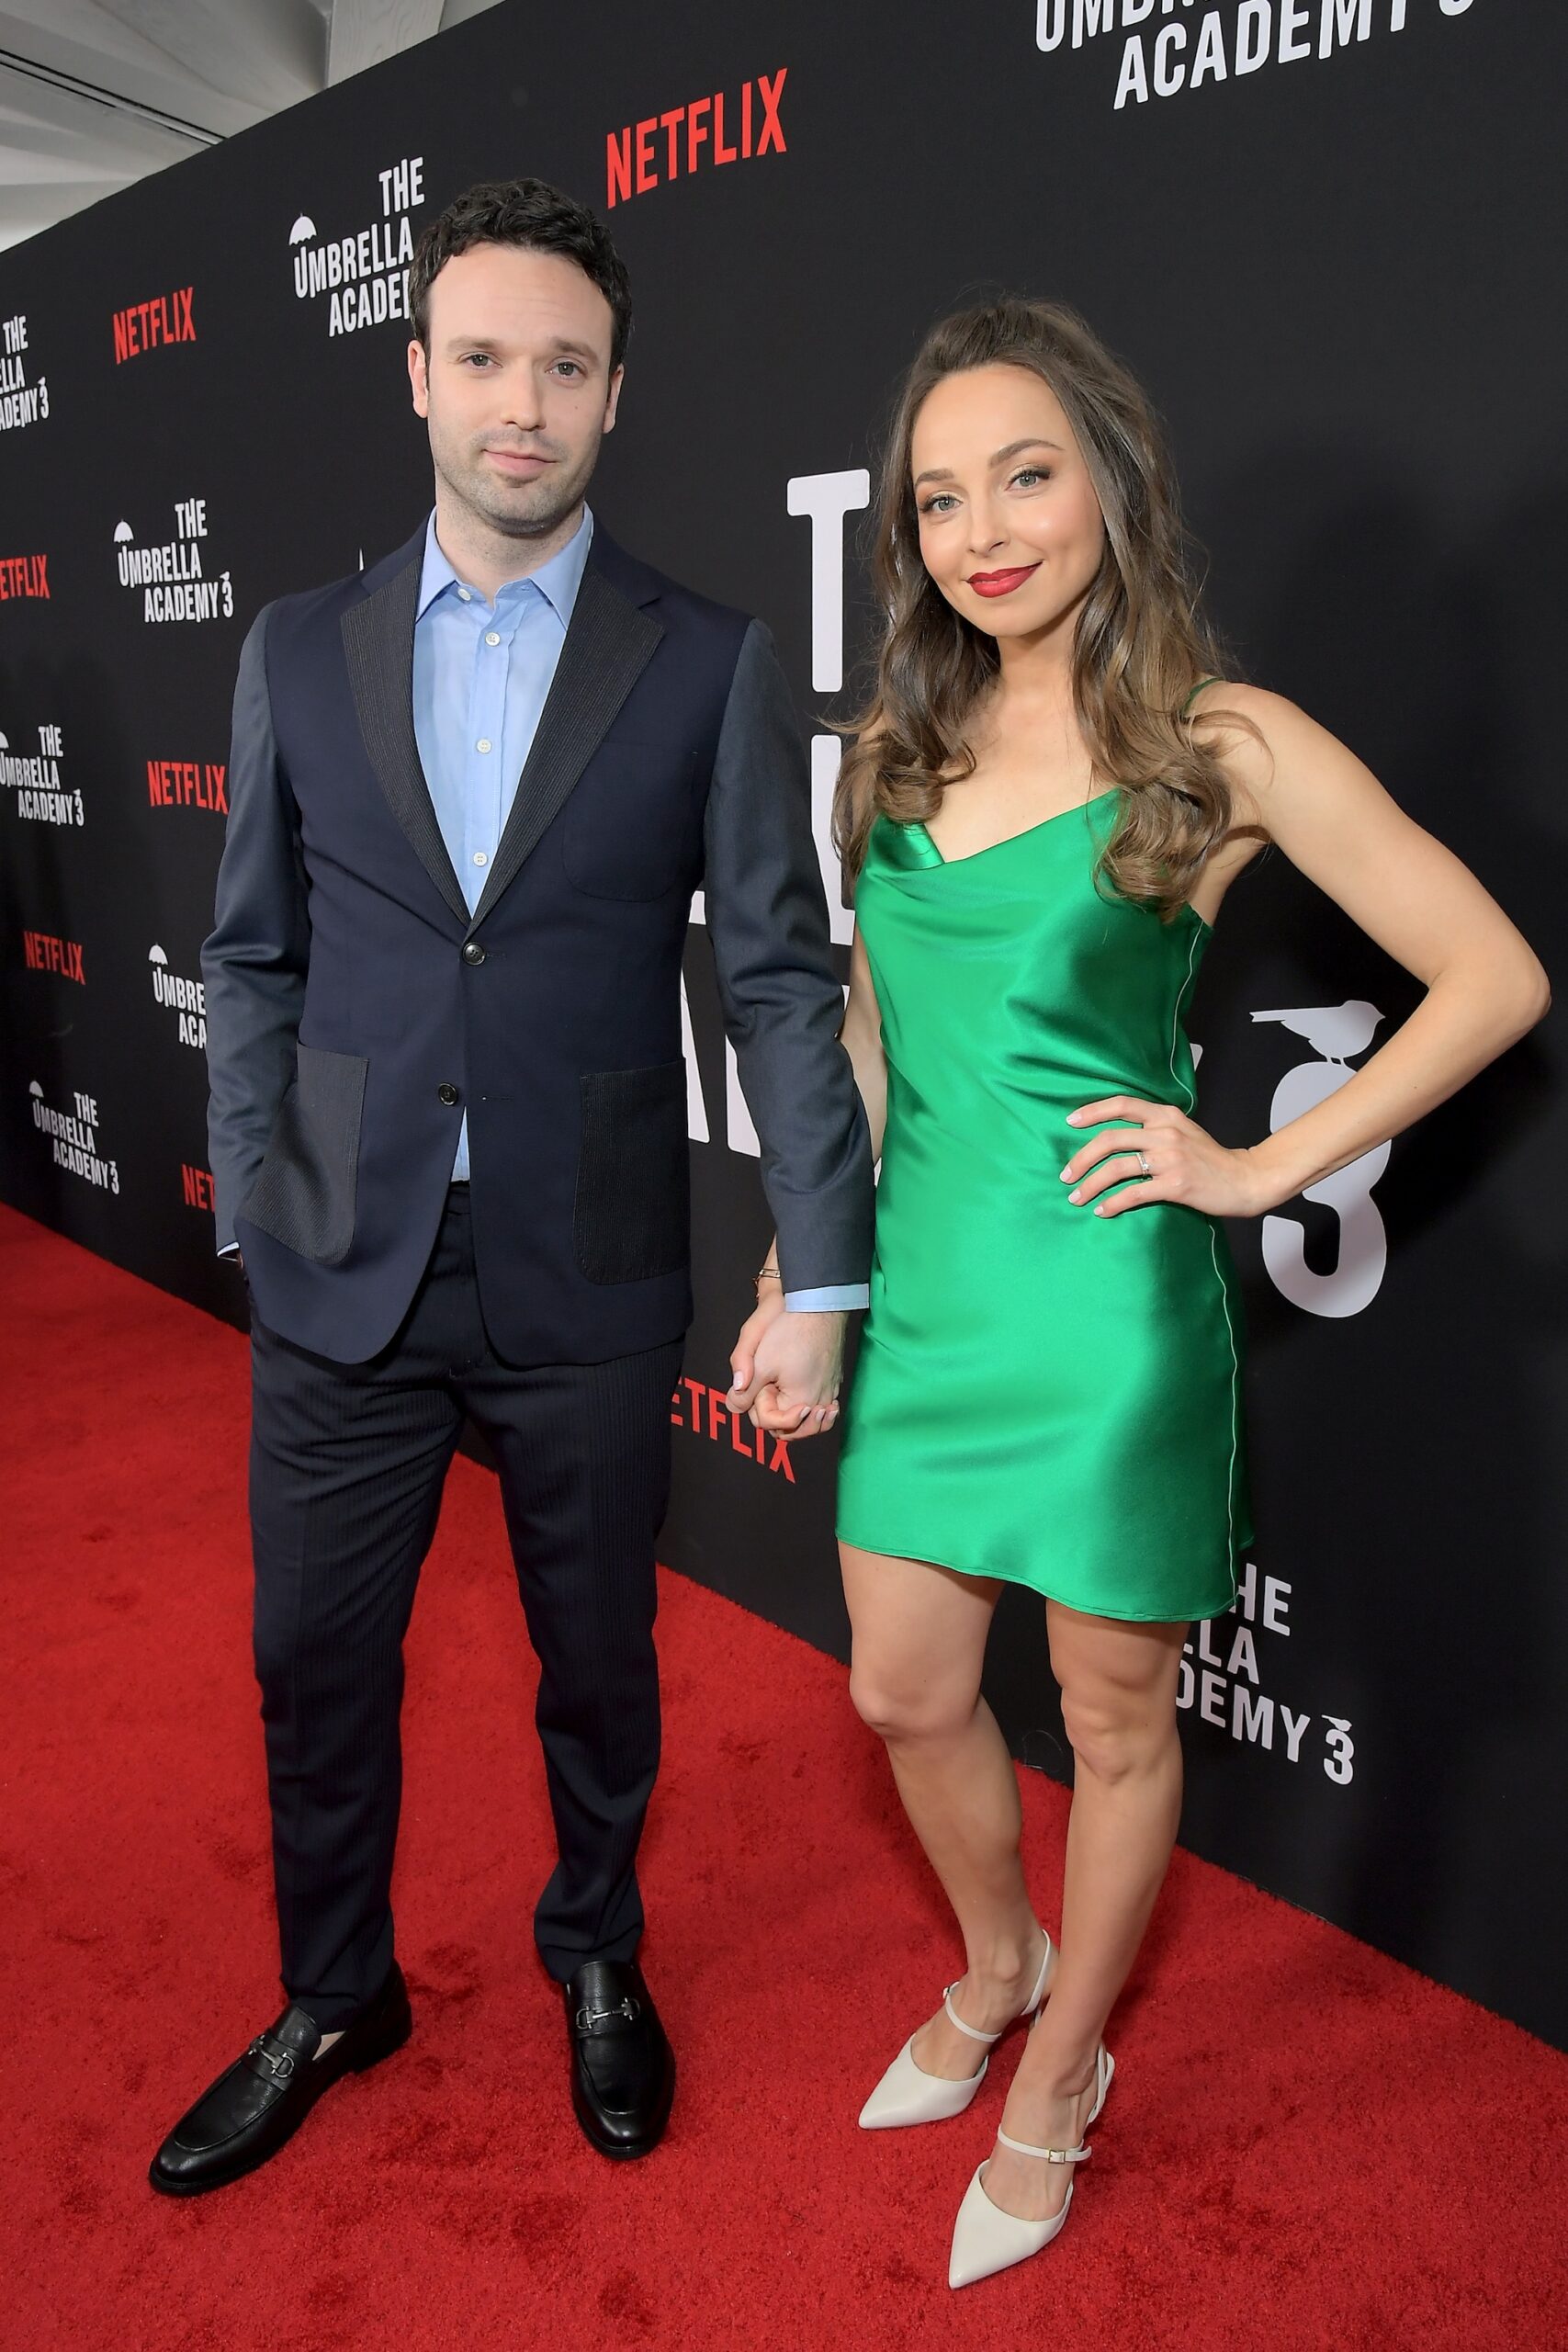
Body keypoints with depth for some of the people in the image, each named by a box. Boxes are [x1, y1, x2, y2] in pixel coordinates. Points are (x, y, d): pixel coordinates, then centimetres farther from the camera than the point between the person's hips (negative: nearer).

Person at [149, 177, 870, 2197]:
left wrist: (820, 1279, -10)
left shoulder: (711, 665, -3)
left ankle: (597, 1964, 44)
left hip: (589, 1288, -2)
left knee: (596, 1663, 16)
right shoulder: (300, 651, 4)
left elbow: (779, 977, -6)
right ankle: (333, 1998, 41)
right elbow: (255, 955, 8)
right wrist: (253, 1201, 0)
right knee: (314, 1660, 15)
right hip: (342, 1275, 2)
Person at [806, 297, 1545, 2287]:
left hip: (1104, 1309, -5)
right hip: (927, 1294, 6)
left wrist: (1261, 1169, -11)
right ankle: (996, 1971, 48)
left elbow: (1496, 979, -8)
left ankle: (1060, 2079, 39)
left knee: (1114, 1722, 13)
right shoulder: (898, 748, 6)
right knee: (906, 1695, 17)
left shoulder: (1224, 746, -10)